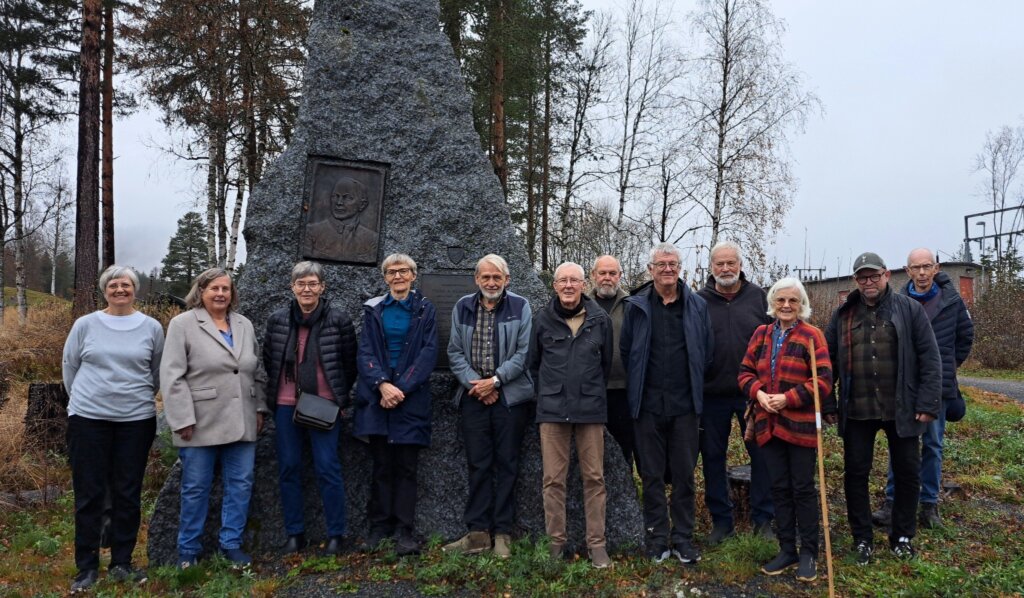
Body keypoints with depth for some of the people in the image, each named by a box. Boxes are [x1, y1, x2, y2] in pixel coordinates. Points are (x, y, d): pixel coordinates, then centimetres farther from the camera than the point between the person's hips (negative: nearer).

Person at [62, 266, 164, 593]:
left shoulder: (152, 327, 1)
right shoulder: (85, 324, 0)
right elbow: (70, 366, 10)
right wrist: (84, 398, 15)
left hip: (137, 419, 1)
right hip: (88, 418, 0)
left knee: (128, 494, 7)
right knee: (88, 494, 4)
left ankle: (121, 563, 19)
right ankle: (87, 567, 15)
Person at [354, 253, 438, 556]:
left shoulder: (425, 309, 6)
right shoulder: (373, 309, 10)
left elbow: (429, 352, -3)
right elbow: (365, 352, 1)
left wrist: (402, 388, -12)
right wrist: (382, 384, -15)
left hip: (411, 398, -1)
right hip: (377, 395, 1)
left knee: (406, 466, 1)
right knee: (381, 465, 6)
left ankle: (405, 531, 7)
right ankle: (379, 528, 15)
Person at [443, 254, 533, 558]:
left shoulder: (520, 307, 0)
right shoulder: (462, 308, 9)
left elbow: (524, 352, -6)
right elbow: (455, 352, 6)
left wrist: (495, 380, -13)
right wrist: (475, 384, -7)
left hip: (510, 396, -2)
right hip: (474, 396, 3)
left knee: (506, 464, 4)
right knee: (478, 465, 6)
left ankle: (503, 533, 13)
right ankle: (478, 533, 12)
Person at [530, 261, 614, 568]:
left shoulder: (600, 319, 2)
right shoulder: (543, 319, 2)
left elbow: (606, 363, 12)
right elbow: (534, 363, 12)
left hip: (591, 409, 0)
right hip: (552, 410, 0)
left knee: (594, 477, 4)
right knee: (553, 479, 4)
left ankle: (596, 543, 14)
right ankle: (556, 542, 16)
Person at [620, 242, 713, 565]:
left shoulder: (697, 306, 3)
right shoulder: (637, 306, 1)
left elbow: (707, 350, 8)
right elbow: (626, 351, 6)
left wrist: (692, 385, 9)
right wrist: (638, 387, 8)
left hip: (685, 404, 1)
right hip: (648, 404, 0)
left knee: (684, 473, 7)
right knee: (652, 474, 7)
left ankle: (683, 538, 19)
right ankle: (657, 538, 19)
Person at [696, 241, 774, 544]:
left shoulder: (758, 296, 2)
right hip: (712, 394, 0)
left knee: (762, 454, 7)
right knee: (713, 457, 8)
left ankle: (763, 518, 23)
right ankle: (721, 520, 23)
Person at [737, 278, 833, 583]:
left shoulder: (812, 335, -7)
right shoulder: (761, 334, 9)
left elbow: (824, 381, -12)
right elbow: (745, 371, 10)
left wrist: (788, 398, -18)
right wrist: (758, 393, -9)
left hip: (801, 425, -4)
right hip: (768, 424, 5)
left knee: (803, 489, 4)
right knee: (779, 488, 12)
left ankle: (809, 553, 19)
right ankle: (787, 550, 24)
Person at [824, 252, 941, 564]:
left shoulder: (909, 309, -1)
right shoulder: (843, 314, 6)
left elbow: (930, 358, -4)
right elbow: (828, 359, 7)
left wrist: (927, 403, -10)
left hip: (901, 409, -1)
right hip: (857, 410, 2)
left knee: (907, 472, 10)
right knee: (855, 473, 6)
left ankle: (903, 536, 28)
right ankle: (862, 539, 20)